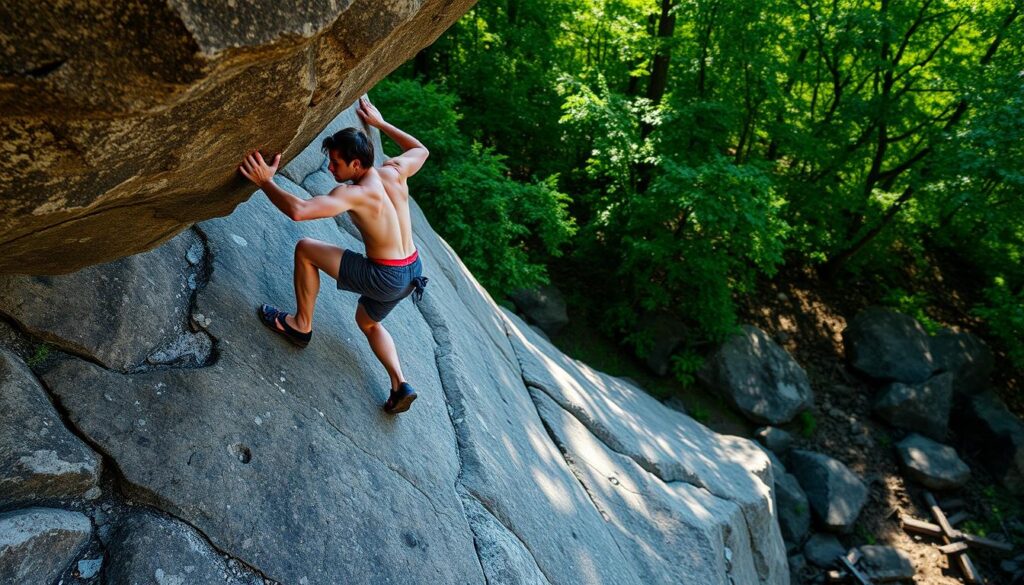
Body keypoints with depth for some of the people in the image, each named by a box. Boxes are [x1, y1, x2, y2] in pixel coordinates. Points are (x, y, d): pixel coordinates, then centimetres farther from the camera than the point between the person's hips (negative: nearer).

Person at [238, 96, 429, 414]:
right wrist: (380, 123, 29)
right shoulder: (395, 171, 0)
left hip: (385, 278, -8)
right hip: (413, 272, 8)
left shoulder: (352, 194, -20)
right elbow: (421, 150, 23)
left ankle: (301, 325, 16)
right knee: (367, 322, 33)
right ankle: (400, 385, 19)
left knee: (305, 249, 3)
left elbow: (298, 210, -34)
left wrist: (265, 181, -23)